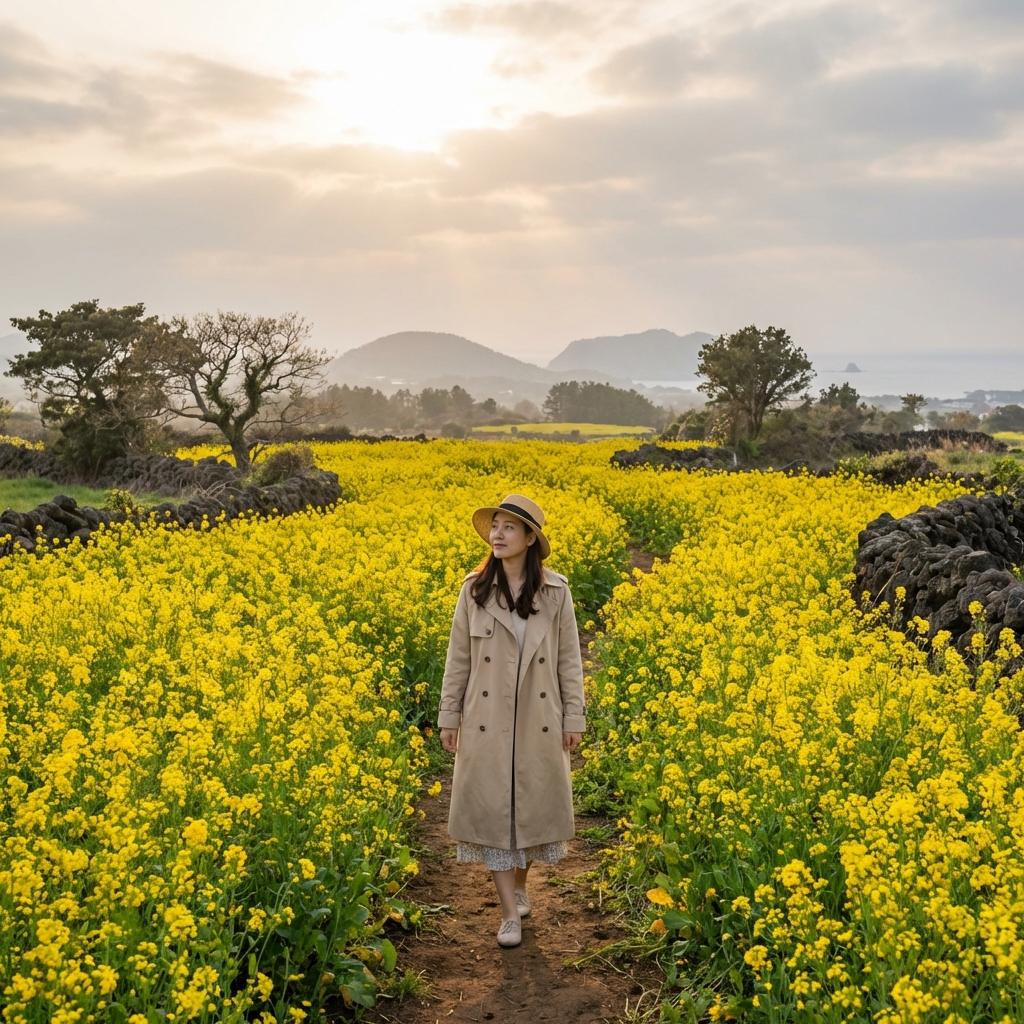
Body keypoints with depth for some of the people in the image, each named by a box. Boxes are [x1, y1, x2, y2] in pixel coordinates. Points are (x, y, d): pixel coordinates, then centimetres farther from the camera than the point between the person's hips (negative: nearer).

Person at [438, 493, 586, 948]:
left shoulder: (556, 591, -3)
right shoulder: (474, 590, -2)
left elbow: (569, 660, 1)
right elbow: (458, 659, 3)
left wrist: (574, 719, -1)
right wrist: (449, 717, 1)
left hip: (539, 722, 0)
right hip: (487, 721, 0)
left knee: (533, 804, 9)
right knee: (492, 807, -1)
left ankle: (520, 883, 36)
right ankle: (510, 914, 6)